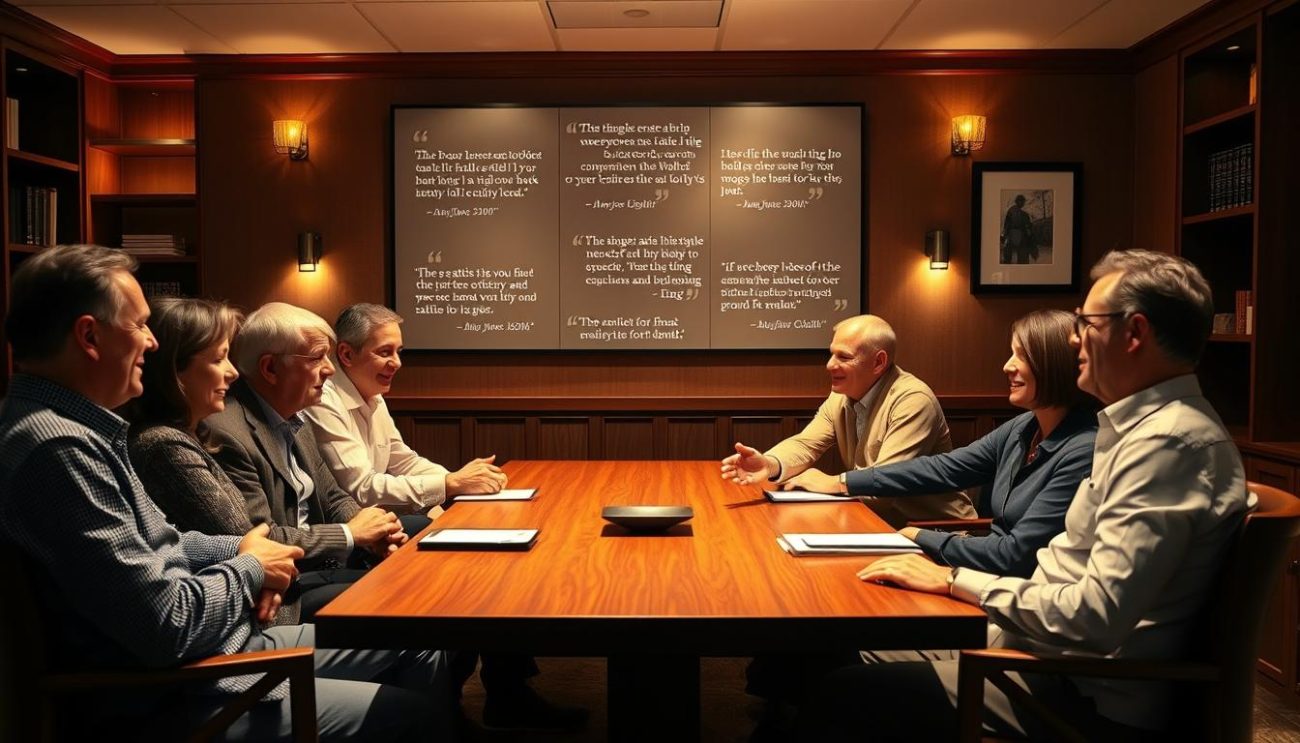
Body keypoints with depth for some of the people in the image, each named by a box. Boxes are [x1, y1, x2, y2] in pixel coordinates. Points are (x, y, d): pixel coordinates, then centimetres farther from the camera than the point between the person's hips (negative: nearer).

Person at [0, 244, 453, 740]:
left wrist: (238, 551, 3)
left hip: (217, 643, 10)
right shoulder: (58, 448, -26)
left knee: (419, 654, 12)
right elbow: (166, 626, -27)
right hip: (166, 698, -10)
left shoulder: (74, 425, 8)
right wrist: (250, 570, -8)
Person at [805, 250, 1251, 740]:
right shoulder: (1154, 427, 12)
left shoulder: (1170, 442, -21)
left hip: (1085, 700, -10)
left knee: (845, 689, -13)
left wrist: (954, 580, -17)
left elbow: (1097, 618, -27)